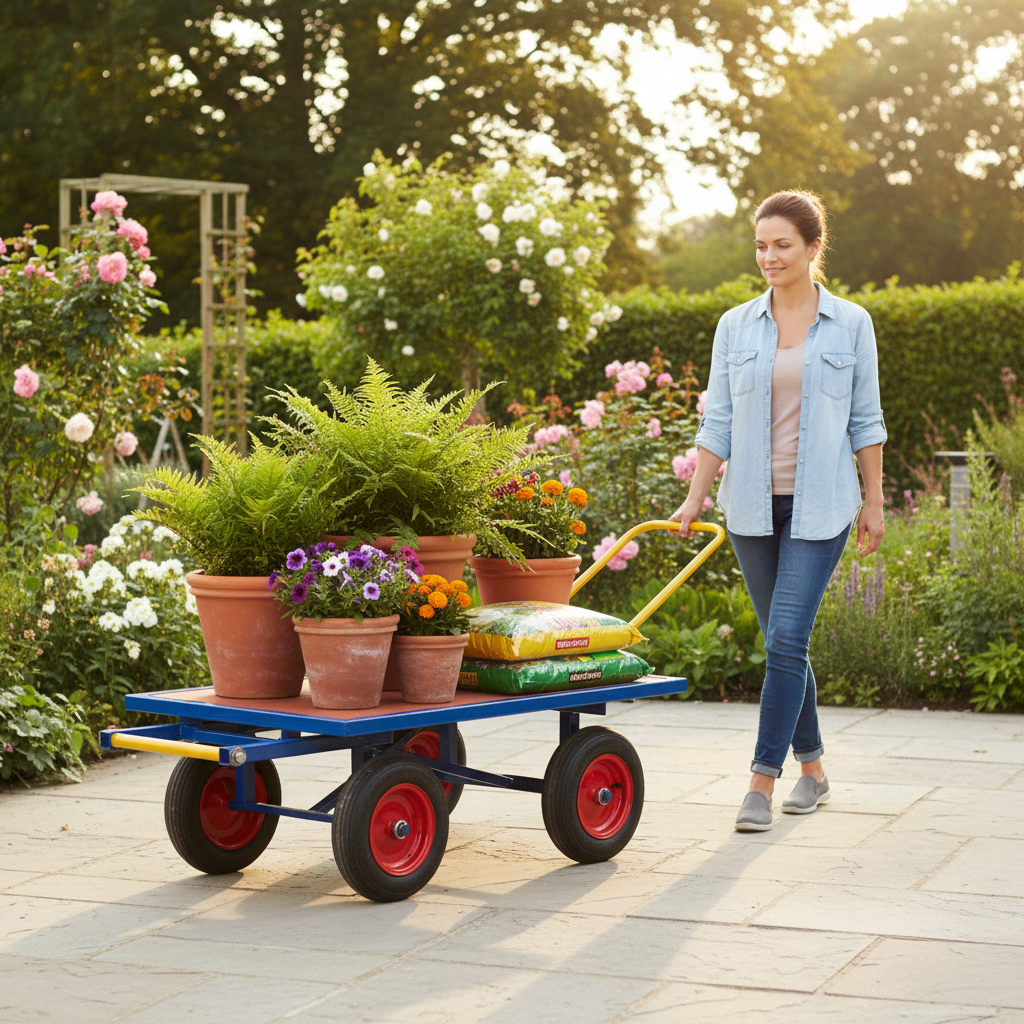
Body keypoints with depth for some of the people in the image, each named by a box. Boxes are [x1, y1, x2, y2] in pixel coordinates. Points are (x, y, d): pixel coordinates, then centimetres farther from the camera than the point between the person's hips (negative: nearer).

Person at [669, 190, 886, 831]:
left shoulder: (851, 325, 1)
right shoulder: (736, 327, 5)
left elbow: (866, 420, 4)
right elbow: (718, 421, 6)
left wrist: (874, 502, 3)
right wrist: (695, 498, 1)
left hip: (820, 506, -3)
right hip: (752, 505, 3)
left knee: (787, 639, -12)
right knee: (783, 642, 9)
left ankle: (763, 783, -10)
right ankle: (812, 769, 23)